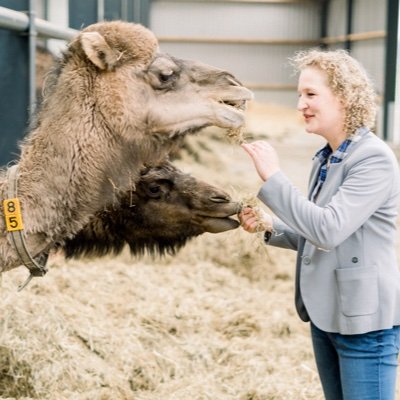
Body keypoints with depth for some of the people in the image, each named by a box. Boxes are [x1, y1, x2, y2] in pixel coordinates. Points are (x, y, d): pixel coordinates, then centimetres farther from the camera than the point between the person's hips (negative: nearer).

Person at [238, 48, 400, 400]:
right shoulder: (325, 158, 8)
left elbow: (329, 230, -26)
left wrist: (273, 177, -23)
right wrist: (269, 226, 0)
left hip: (365, 321, -9)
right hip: (326, 316, 9)